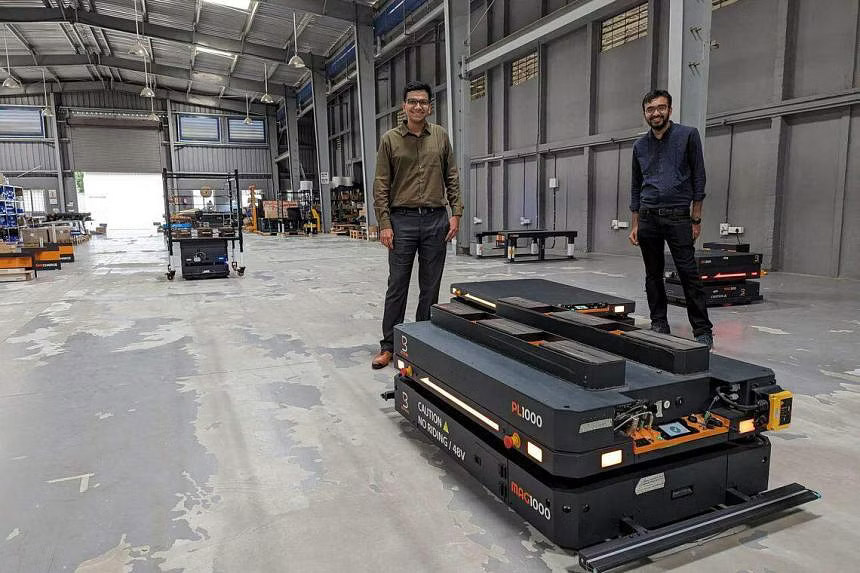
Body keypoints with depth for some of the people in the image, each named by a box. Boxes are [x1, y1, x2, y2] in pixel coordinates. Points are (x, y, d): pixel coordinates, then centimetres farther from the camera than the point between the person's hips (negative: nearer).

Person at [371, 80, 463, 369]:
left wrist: (456, 213, 1)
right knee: (397, 286, 2)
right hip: (402, 220, -2)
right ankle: (388, 345, 12)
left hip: (436, 220, 2)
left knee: (431, 287, 8)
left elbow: (452, 177, 10)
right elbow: (381, 185, -1)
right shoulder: (390, 139, 2)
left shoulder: (440, 136, 9)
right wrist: (384, 224, -7)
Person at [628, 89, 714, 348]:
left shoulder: (688, 135, 0)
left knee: (689, 274, -5)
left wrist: (696, 219, -6)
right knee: (653, 275, 8)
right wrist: (635, 225, 10)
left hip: (678, 217, -4)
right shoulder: (640, 145, 11)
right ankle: (659, 325, 18)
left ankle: (703, 331, 2)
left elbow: (698, 177, -1)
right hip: (648, 218, 4)